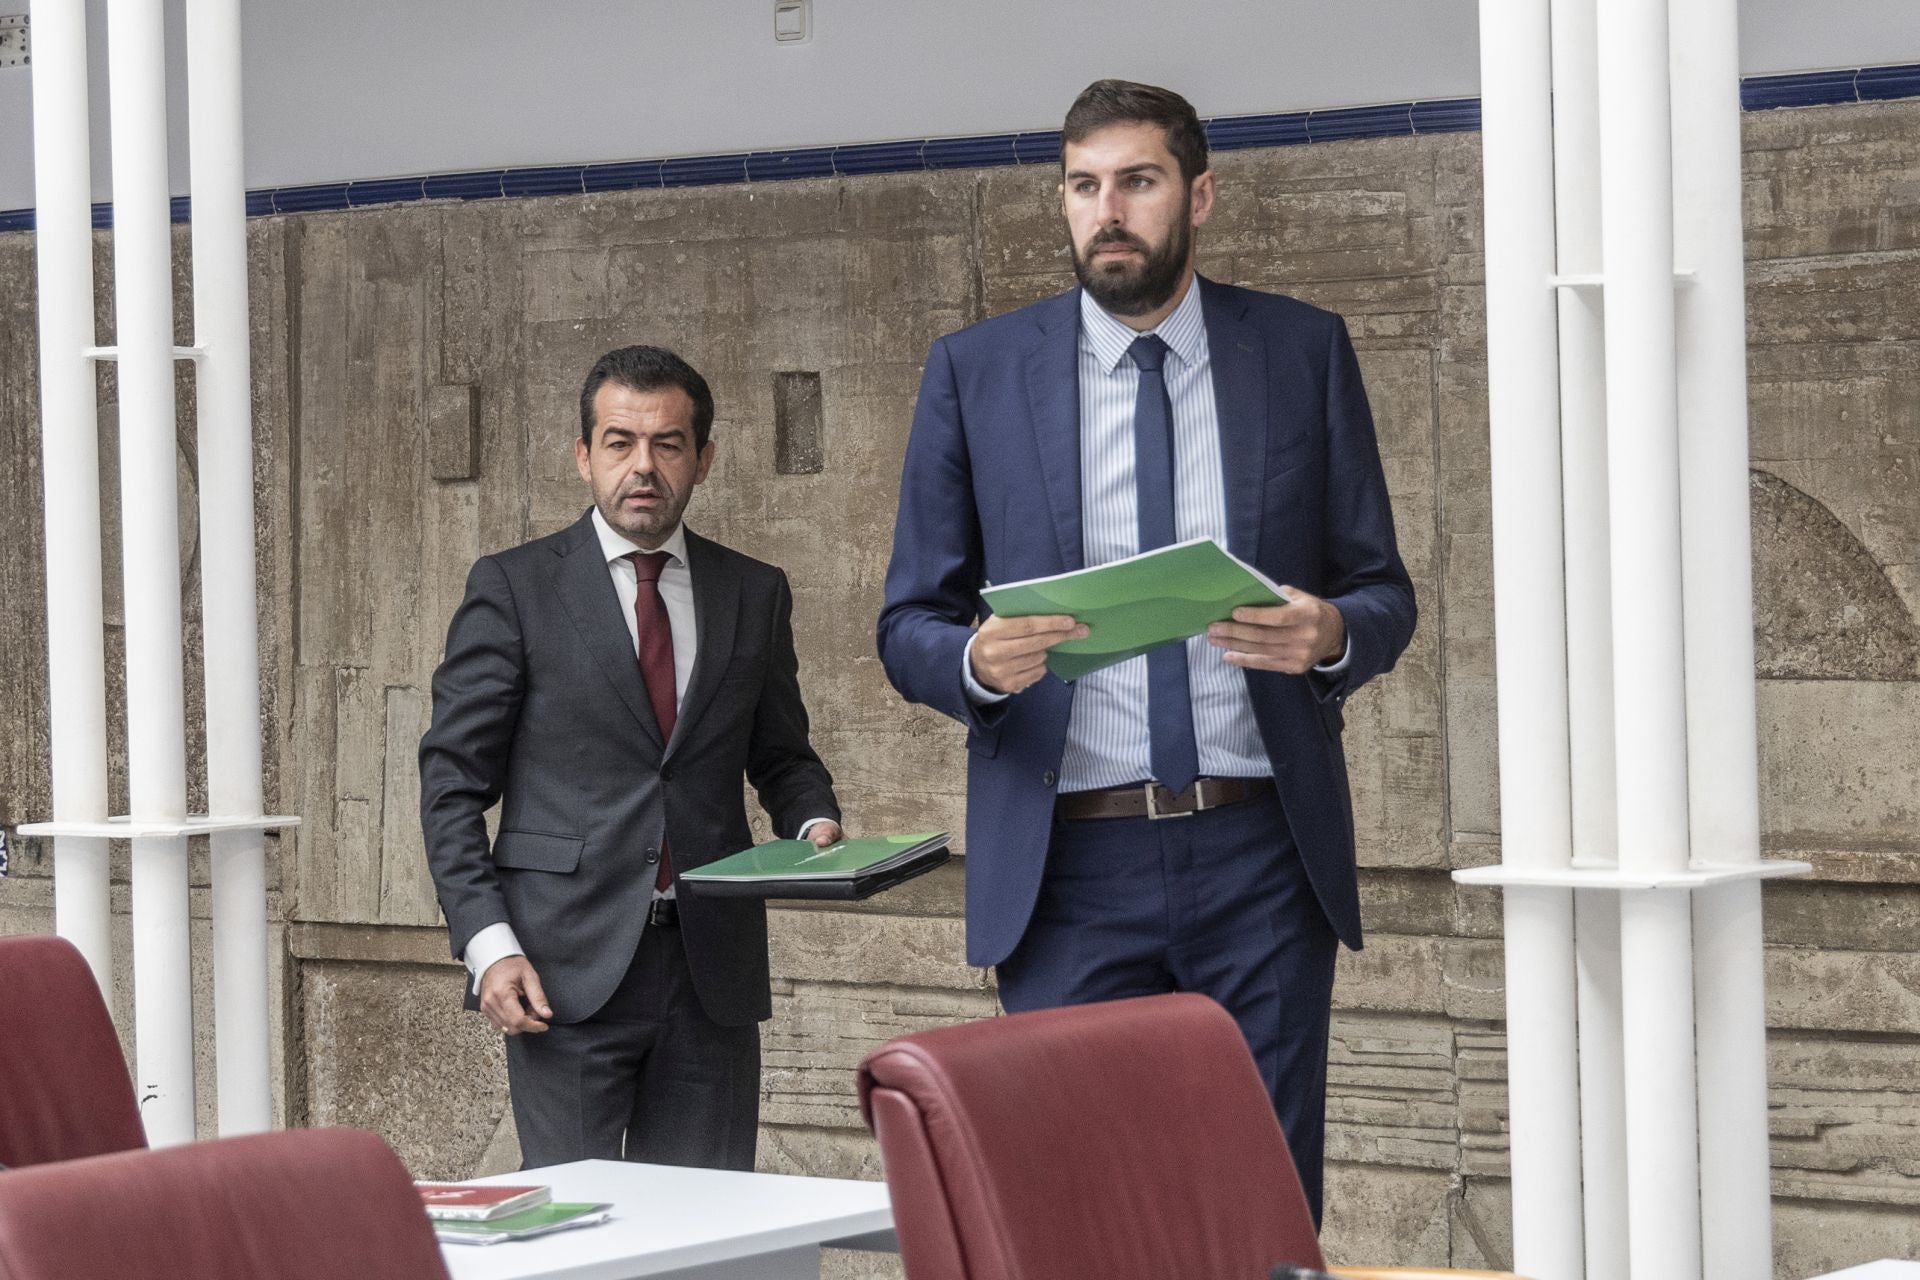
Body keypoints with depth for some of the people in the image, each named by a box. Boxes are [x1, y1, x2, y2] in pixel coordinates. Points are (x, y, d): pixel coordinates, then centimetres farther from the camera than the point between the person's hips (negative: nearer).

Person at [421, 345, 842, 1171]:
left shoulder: (755, 595, 13)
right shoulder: (513, 589, 3)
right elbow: (453, 778, 1)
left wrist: (814, 826, -2)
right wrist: (489, 943, -10)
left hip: (713, 972, 3)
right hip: (566, 968, -3)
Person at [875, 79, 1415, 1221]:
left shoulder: (1305, 353, 8)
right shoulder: (974, 375, 7)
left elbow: (1386, 593, 10)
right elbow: (909, 625, 8)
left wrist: (1333, 634, -14)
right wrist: (979, 659, -15)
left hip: (1261, 858, 0)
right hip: (1068, 865, 0)